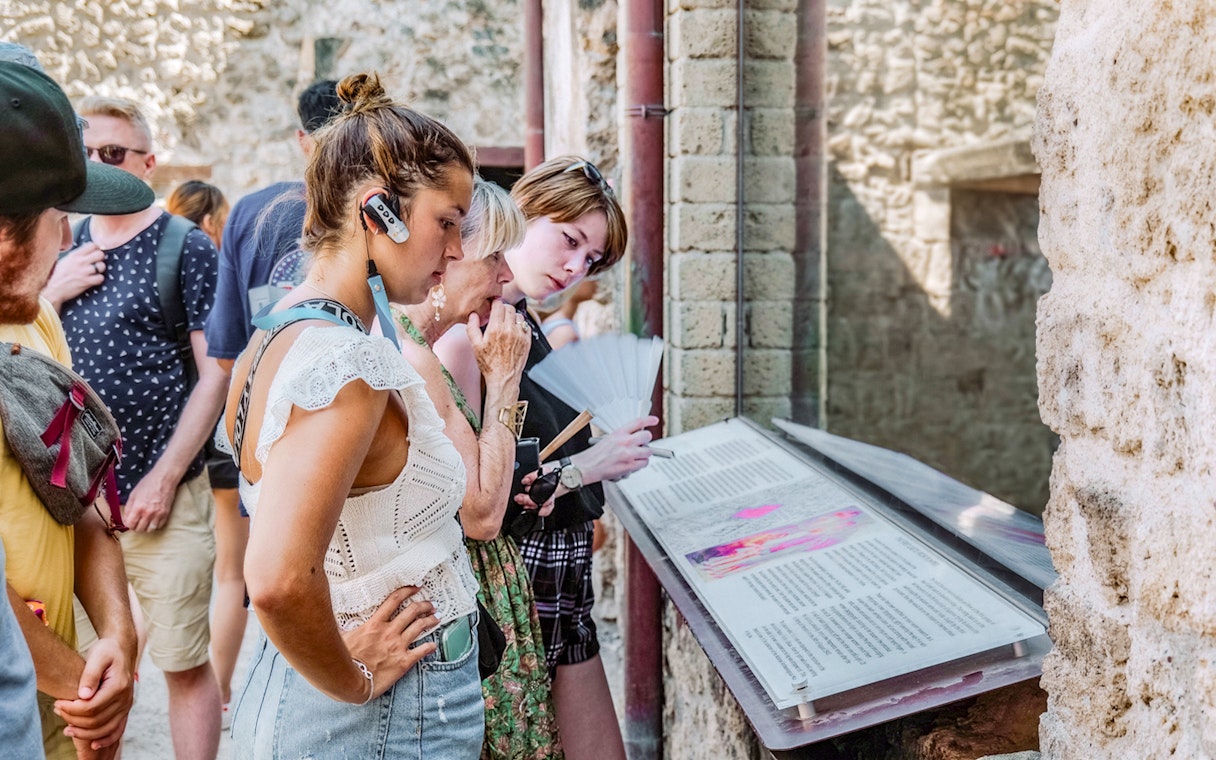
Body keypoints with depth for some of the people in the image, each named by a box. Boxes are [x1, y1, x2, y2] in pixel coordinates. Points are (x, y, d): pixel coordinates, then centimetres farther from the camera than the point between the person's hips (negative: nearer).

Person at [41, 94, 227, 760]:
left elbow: (215, 373, -7)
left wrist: (164, 479, -12)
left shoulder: (187, 249, -3)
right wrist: (52, 294, -5)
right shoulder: (63, 250, 11)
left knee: (185, 666, 4)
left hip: (164, 502, -4)